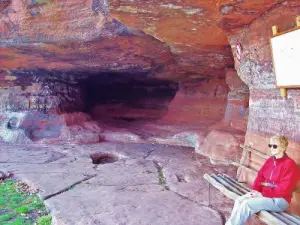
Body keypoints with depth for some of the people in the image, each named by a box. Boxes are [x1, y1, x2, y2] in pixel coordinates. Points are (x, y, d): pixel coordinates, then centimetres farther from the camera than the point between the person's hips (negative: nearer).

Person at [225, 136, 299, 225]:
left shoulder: (290, 164, -15)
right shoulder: (270, 160, 10)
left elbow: (284, 189, -20)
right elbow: (260, 176, 10)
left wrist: (262, 194, -19)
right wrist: (255, 190, -8)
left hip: (279, 200, -7)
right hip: (264, 193, 7)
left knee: (246, 204, -24)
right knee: (239, 200, -13)